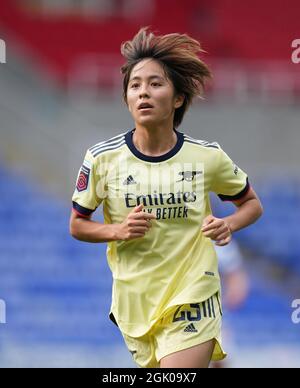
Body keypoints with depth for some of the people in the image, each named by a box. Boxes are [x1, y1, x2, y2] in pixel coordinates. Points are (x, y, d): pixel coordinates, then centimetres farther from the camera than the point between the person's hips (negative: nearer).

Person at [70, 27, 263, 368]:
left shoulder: (207, 157, -6)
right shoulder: (102, 158, -6)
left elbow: (252, 204, 10)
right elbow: (77, 225, 5)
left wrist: (228, 225, -11)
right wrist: (118, 231, -14)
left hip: (192, 300, -2)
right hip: (135, 300, 2)